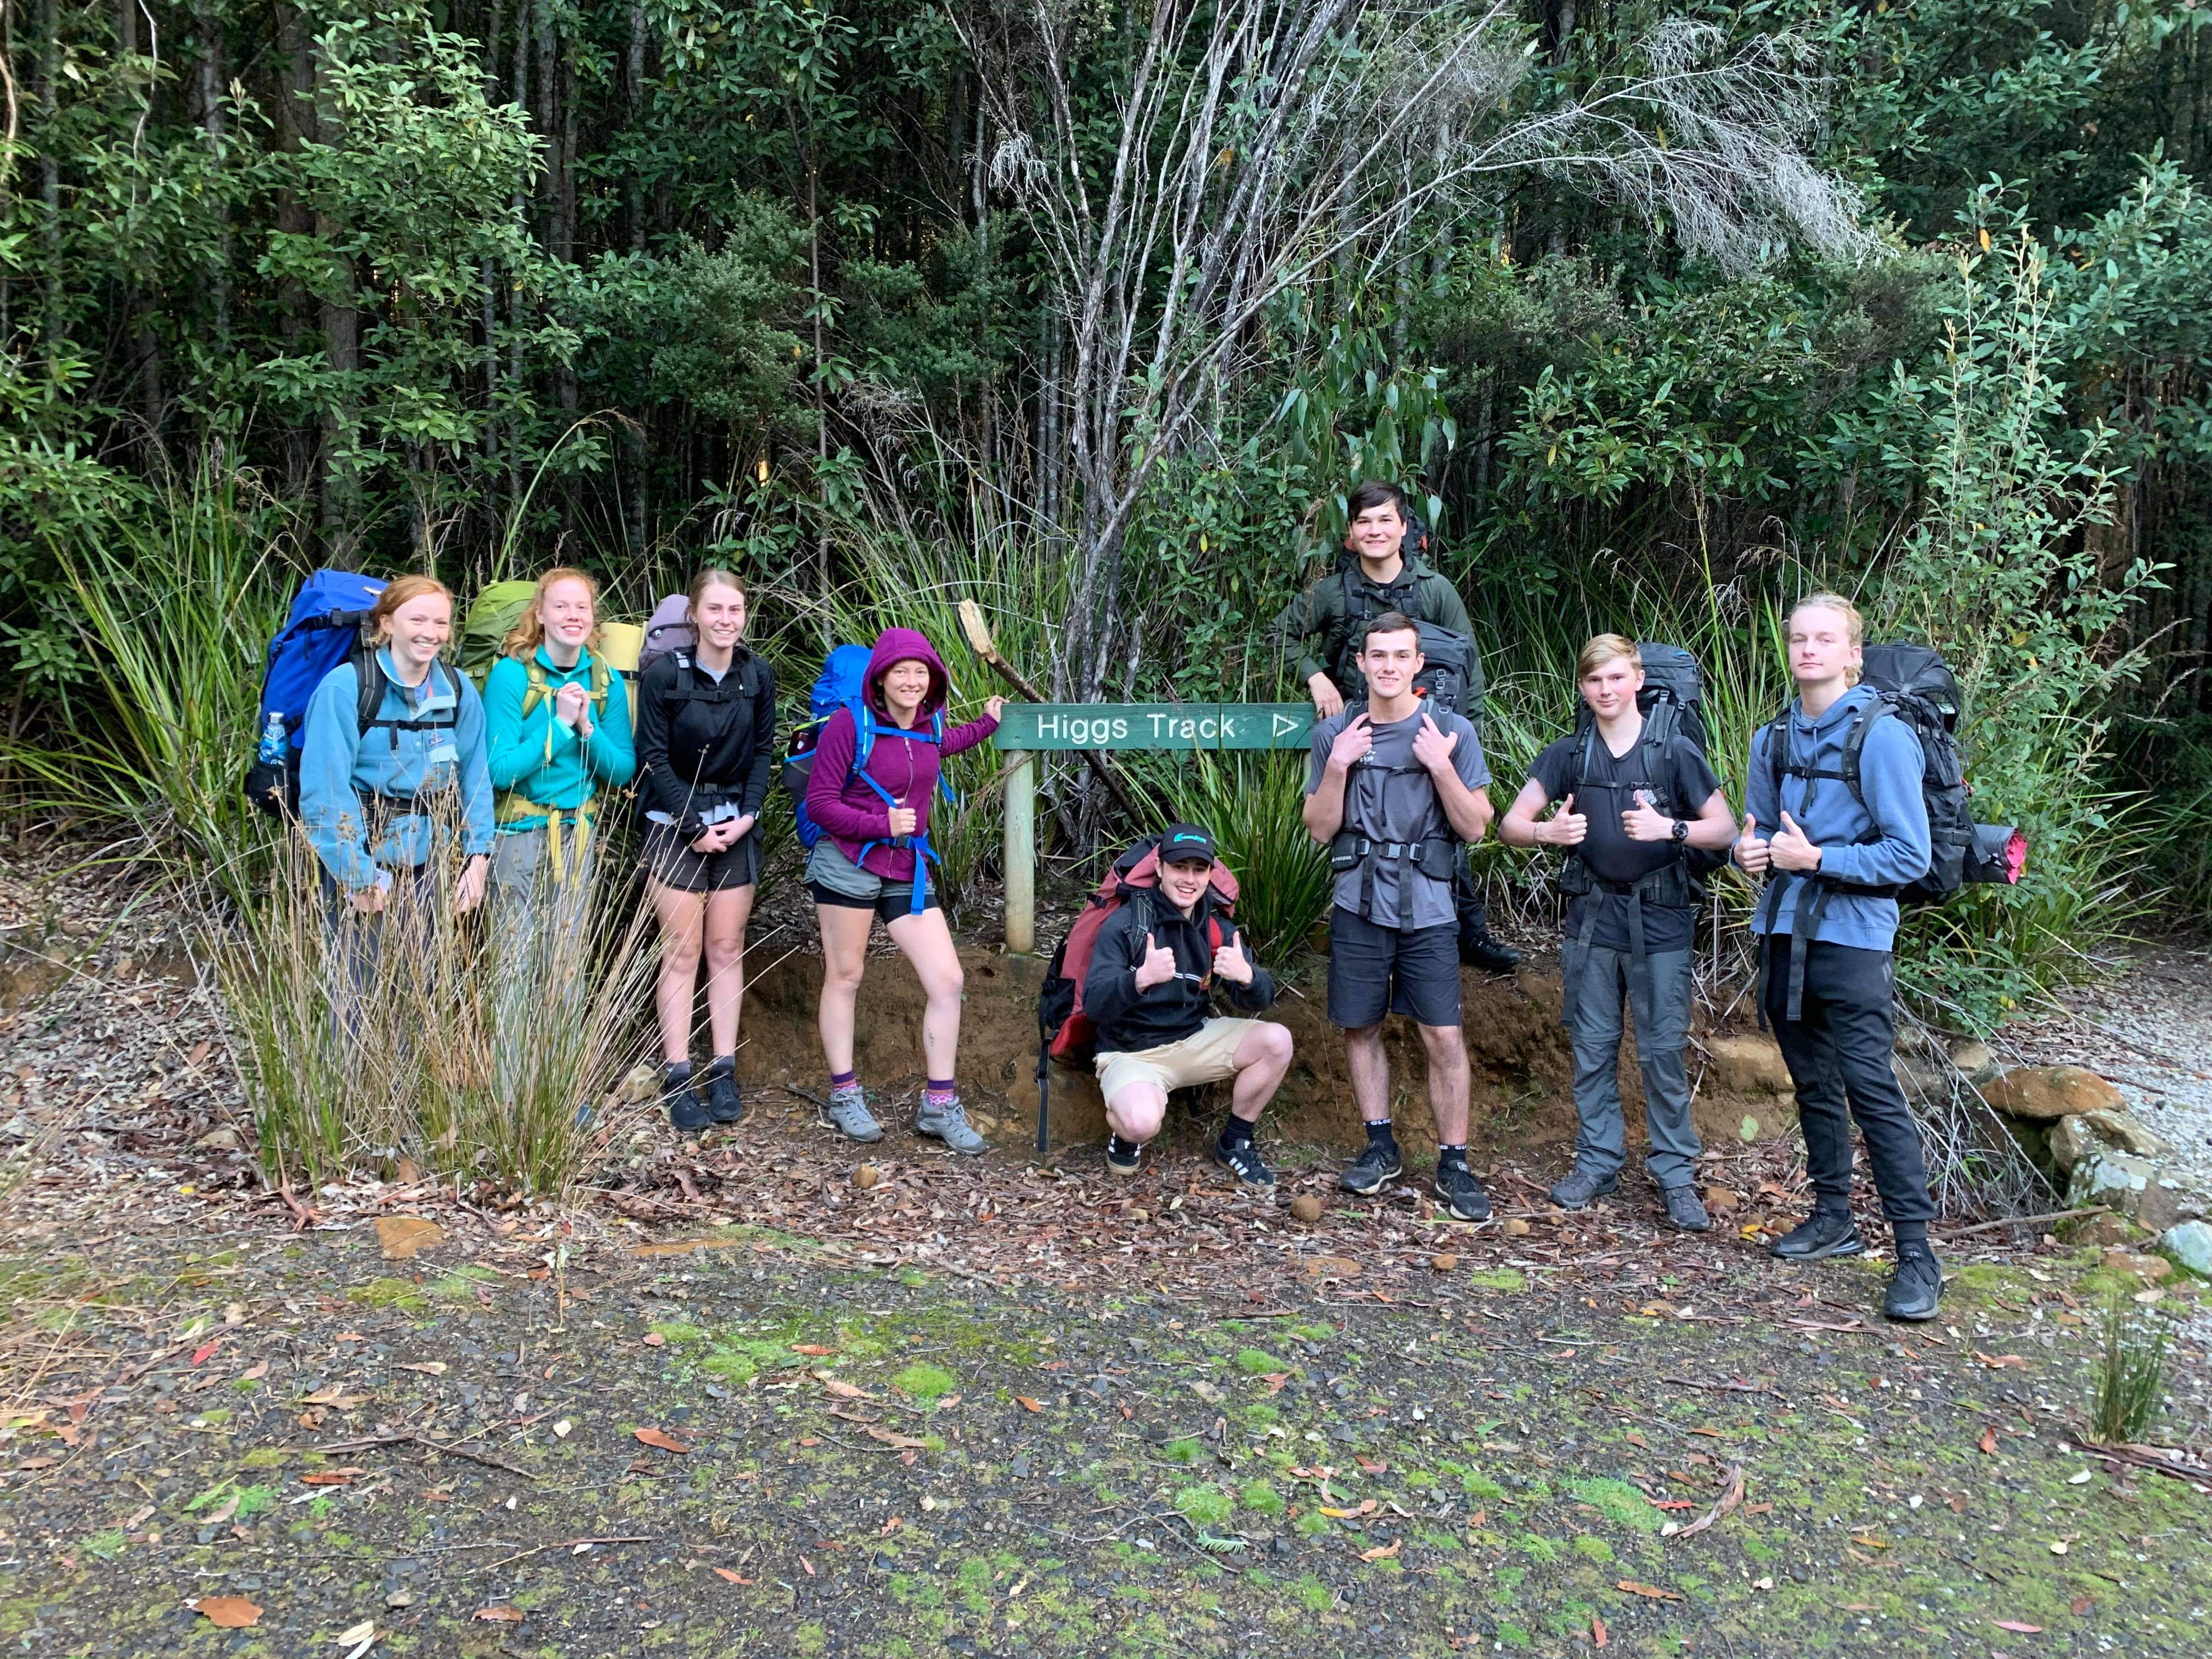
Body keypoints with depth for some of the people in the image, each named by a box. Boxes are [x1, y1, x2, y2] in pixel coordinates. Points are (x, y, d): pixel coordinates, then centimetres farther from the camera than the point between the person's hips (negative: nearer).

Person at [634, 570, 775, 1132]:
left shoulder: (758, 676, 1)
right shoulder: (664, 674, -9)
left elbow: (763, 751, 6)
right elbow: (655, 759, -7)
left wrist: (747, 816, -7)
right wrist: (696, 826, -11)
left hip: (736, 826, 3)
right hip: (676, 825, -3)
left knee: (727, 949, 6)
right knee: (682, 953, -2)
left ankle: (724, 1073, 12)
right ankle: (679, 1079, 4)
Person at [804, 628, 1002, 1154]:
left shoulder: (928, 726, 7)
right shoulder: (851, 725, -12)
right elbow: (819, 804, -12)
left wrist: (988, 723, 38)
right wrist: (881, 824, -19)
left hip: (908, 870, 5)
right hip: (848, 865, -5)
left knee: (947, 981, -1)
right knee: (845, 978, 8)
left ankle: (939, 1106, 9)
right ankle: (843, 1096, 22)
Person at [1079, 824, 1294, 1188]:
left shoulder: (1218, 929, 3)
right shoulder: (1125, 923, -13)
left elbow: (1260, 1002, -5)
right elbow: (1093, 1005, -22)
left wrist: (1247, 976, -30)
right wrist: (1142, 979, -42)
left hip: (1194, 1040, 5)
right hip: (1131, 1051, -5)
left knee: (1277, 1041, -15)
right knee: (1142, 1122, -36)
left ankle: (1233, 1145, 7)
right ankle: (1125, 1138, 5)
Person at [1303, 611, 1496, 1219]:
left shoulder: (1453, 731, -1)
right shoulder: (1334, 734, 4)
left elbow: (1475, 827, -3)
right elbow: (1320, 829, 4)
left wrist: (1440, 766, -16)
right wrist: (1338, 767, -11)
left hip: (1427, 911, -2)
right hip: (1359, 907, 2)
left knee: (1443, 1036, -4)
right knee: (1361, 1029, 9)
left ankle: (1453, 1163, 8)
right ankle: (1380, 1146, 25)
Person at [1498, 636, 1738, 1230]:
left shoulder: (1675, 751, -1)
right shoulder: (1569, 754, 5)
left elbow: (1725, 830, -3)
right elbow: (1509, 824, 2)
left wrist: (1670, 828, -22)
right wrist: (1547, 831, -21)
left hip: (1660, 920, -2)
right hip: (1592, 918, 3)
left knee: (1664, 1050, 0)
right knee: (1593, 1047, 8)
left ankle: (1676, 1175, 10)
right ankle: (1598, 1163, 19)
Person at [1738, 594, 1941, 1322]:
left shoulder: (1883, 737, -9)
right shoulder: (1774, 738, 10)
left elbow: (1909, 856, -12)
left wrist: (1817, 859, -18)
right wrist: (1750, 846, -1)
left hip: (1850, 939, -6)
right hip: (1782, 933, 6)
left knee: (1871, 1089, -9)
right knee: (1813, 1084, 15)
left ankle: (1917, 1250, -1)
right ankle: (1833, 1218, 28)